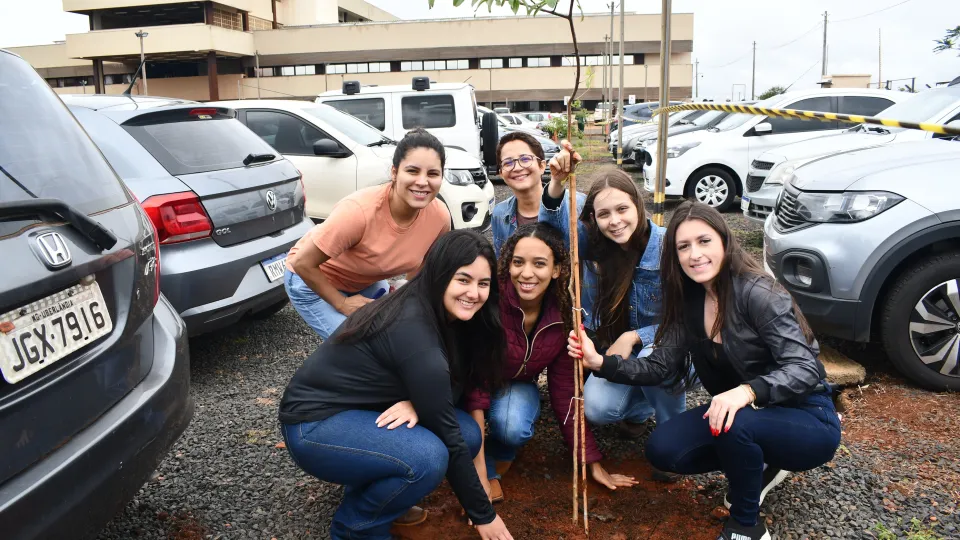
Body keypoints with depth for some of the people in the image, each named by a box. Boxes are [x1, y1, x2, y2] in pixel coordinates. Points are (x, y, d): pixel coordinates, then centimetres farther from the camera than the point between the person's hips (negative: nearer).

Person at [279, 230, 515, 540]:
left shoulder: (442, 316, -2)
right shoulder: (413, 329, -29)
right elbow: (446, 436, -24)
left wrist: (416, 403, -20)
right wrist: (483, 514, -14)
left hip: (360, 412, 9)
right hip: (314, 424, -9)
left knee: (468, 434, -5)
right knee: (427, 455, -30)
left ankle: (370, 488, 12)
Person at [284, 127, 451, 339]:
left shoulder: (440, 217, -21)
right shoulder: (360, 211, -38)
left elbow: (421, 263, 2)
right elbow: (302, 263, -27)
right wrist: (342, 304, -20)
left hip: (366, 282, 6)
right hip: (312, 280, -5)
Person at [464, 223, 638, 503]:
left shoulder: (564, 316, -17)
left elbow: (565, 390, -7)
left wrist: (594, 464, -5)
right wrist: (480, 473, -37)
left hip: (518, 386, 2)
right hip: (479, 383, -2)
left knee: (514, 428, -30)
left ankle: (500, 451, 4)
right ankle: (489, 468, -4)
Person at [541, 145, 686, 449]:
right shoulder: (593, 243, -11)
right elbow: (553, 225, -27)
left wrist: (634, 337, -25)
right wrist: (556, 183, -45)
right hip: (615, 353, 3)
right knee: (597, 409, -23)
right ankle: (642, 407, 14)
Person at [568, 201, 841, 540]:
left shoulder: (758, 293, -23)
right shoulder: (688, 301, -2)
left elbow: (805, 369, -28)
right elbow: (660, 367, -4)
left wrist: (747, 391, -46)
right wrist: (601, 363, -17)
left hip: (806, 420, -6)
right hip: (744, 413, 7)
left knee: (733, 423, -36)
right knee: (662, 450, -9)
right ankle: (762, 465, 14)